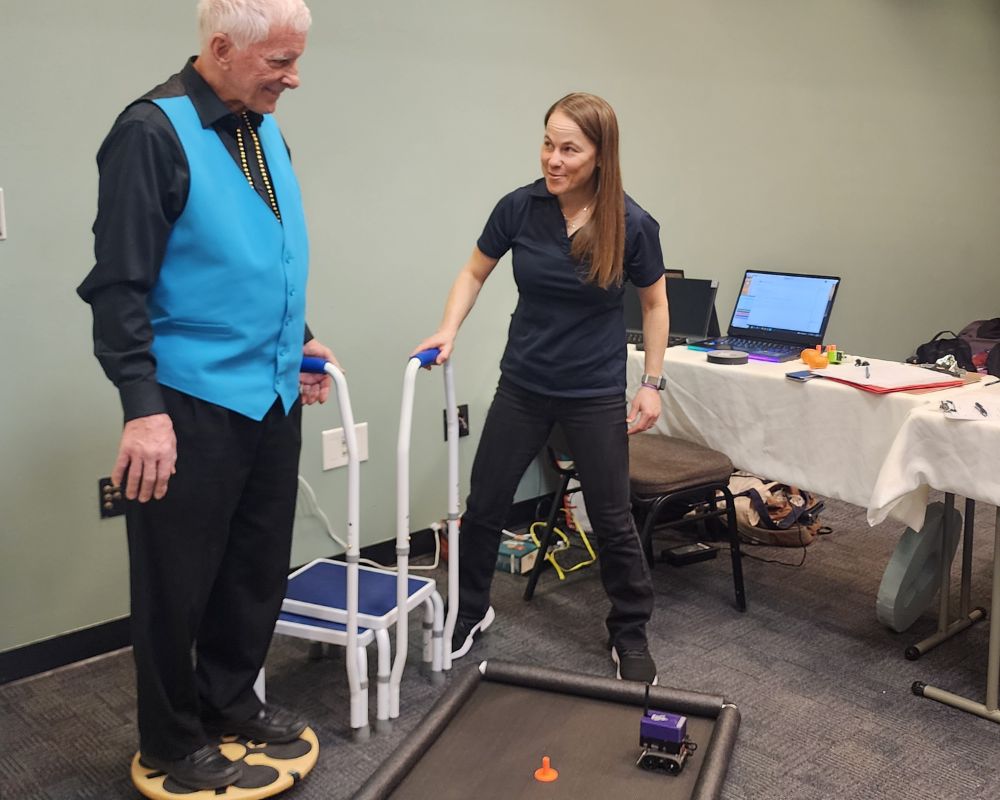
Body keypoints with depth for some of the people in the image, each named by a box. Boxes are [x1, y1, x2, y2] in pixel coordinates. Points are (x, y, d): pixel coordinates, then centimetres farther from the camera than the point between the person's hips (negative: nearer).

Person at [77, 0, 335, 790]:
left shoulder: (264, 129, 10)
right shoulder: (153, 131, -14)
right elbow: (119, 284, -17)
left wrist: (299, 338, 21)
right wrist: (142, 406, -21)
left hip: (273, 395, 8)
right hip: (193, 404, -8)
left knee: (260, 567, 17)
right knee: (179, 581, 7)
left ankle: (229, 700, 36)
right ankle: (173, 741, 25)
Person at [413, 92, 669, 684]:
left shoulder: (632, 225, -14)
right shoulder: (520, 207, -10)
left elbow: (654, 303, 1)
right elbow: (475, 273, 5)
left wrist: (653, 382, -1)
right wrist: (449, 330, -10)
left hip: (596, 393, -2)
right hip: (523, 385, 2)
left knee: (612, 520, 6)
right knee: (485, 504, 9)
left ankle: (631, 635, 27)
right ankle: (471, 612, 33)